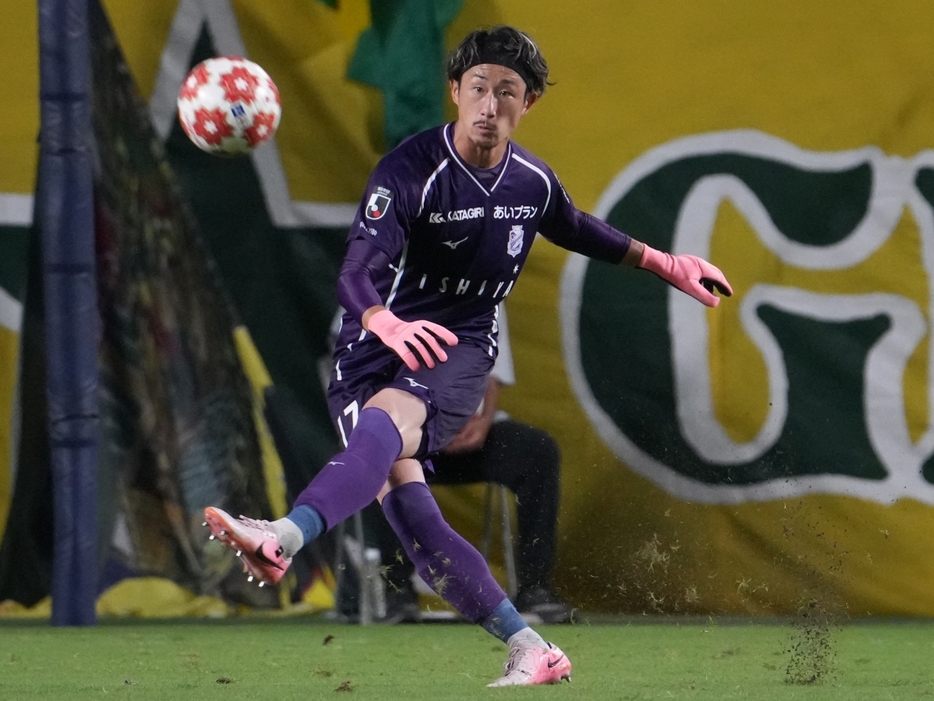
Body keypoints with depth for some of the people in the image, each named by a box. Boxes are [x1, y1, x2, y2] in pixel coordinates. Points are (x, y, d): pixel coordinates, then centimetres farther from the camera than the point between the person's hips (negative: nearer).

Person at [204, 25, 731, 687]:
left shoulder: (533, 181, 2)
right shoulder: (410, 170, -14)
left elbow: (578, 229, 28)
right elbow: (358, 271, -27)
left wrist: (664, 264, 35)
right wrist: (385, 322, -49)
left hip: (462, 348, 1)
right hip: (380, 343, -1)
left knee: (386, 422, -33)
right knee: (402, 500, -17)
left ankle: (284, 538, -56)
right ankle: (530, 650, -8)